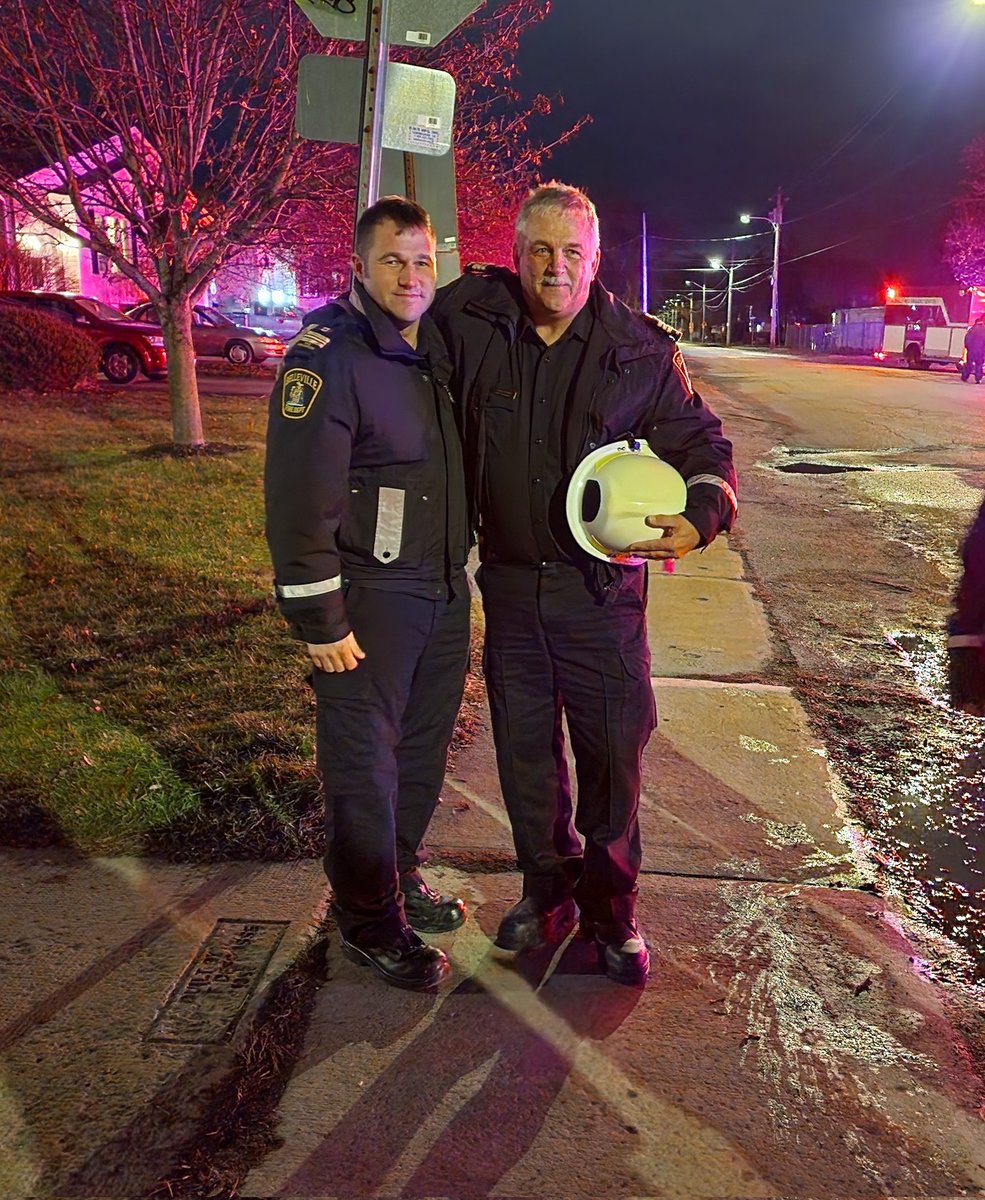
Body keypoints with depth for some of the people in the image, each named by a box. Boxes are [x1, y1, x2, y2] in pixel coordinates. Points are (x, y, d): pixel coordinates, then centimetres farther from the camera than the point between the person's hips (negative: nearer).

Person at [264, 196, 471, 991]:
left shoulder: (439, 348, 10)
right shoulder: (328, 357, -15)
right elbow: (300, 500, -19)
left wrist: (460, 568, 15)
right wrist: (318, 620, -19)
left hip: (444, 589, 8)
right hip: (369, 599, -8)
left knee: (424, 751, 18)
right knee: (365, 767, 2)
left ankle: (402, 875, 38)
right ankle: (368, 920, 20)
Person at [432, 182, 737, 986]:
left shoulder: (642, 349, -5)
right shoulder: (473, 319, -2)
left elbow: (701, 443, 3)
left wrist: (702, 515, -14)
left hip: (602, 582, -2)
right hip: (510, 581, 2)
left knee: (613, 752, 6)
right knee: (524, 750, 14)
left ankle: (612, 911, 28)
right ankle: (549, 894, 36)